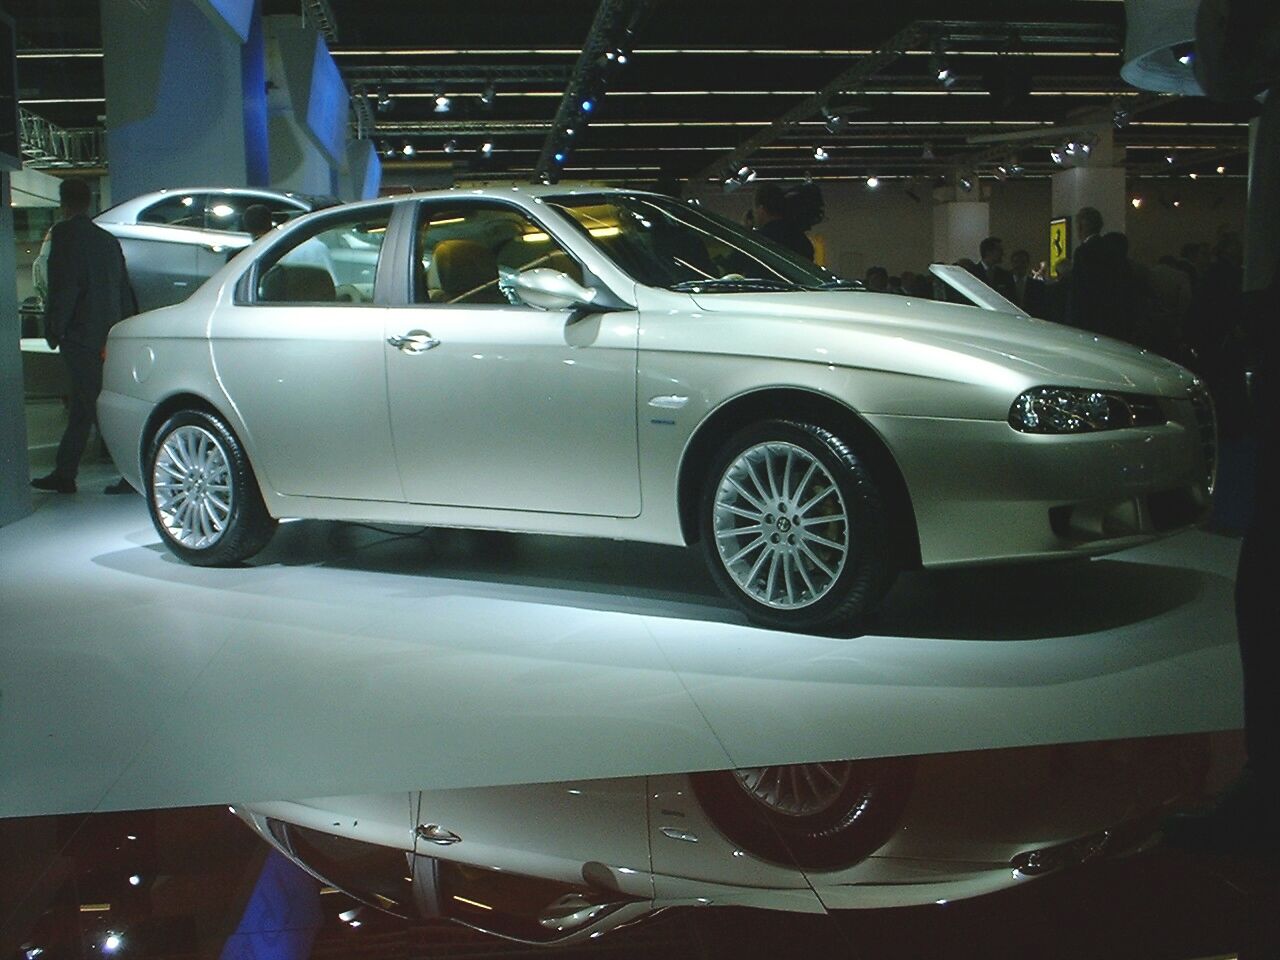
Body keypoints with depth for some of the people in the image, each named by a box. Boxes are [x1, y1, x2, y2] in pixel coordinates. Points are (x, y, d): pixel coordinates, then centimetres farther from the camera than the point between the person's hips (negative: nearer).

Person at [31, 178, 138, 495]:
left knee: (93, 405, -7)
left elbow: (63, 286, -15)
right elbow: (124, 289, 15)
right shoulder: (108, 240, 15)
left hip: (80, 335, -8)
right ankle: (63, 475, 23)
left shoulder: (64, 233, -6)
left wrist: (53, 329, -9)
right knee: (83, 406, 14)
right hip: (109, 335, 8)